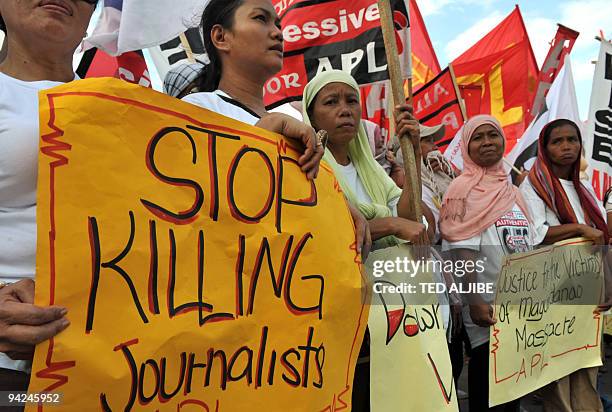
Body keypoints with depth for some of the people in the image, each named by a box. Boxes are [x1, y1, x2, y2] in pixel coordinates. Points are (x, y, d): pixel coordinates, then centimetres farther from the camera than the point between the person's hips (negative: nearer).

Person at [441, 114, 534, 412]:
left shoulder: (511, 190, 13)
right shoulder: (463, 188, -7)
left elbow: (528, 248, 17)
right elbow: (463, 251, -16)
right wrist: (474, 302, -23)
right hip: (487, 306, -6)